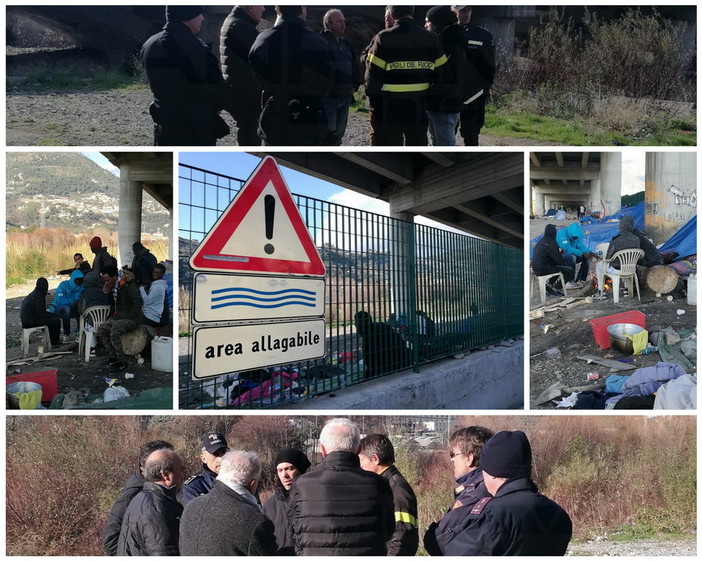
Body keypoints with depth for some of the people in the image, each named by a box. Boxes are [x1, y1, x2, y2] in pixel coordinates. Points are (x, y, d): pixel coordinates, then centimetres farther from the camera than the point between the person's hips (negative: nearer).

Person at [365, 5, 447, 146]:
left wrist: (374, 103, -1)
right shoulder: (430, 38, 2)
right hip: (418, 109, 4)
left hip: (388, 109, -4)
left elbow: (373, 76, -11)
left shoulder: (383, 39, -11)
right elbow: (440, 73, 4)